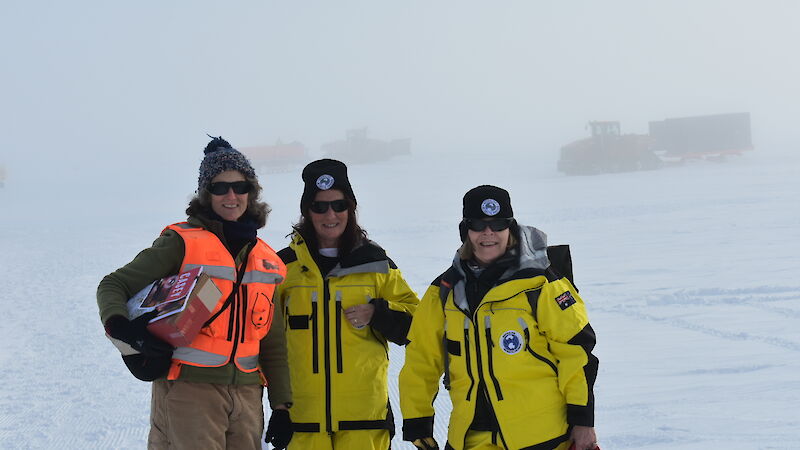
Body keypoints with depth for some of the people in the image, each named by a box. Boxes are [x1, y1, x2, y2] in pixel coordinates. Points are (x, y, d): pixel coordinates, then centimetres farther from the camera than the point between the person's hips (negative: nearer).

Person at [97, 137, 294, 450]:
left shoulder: (266, 258, 14)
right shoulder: (182, 243, -2)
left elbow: (272, 343, 19)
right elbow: (113, 286, -2)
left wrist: (281, 406, 14)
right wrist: (120, 326, -22)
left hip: (246, 396, 5)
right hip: (188, 390, -5)